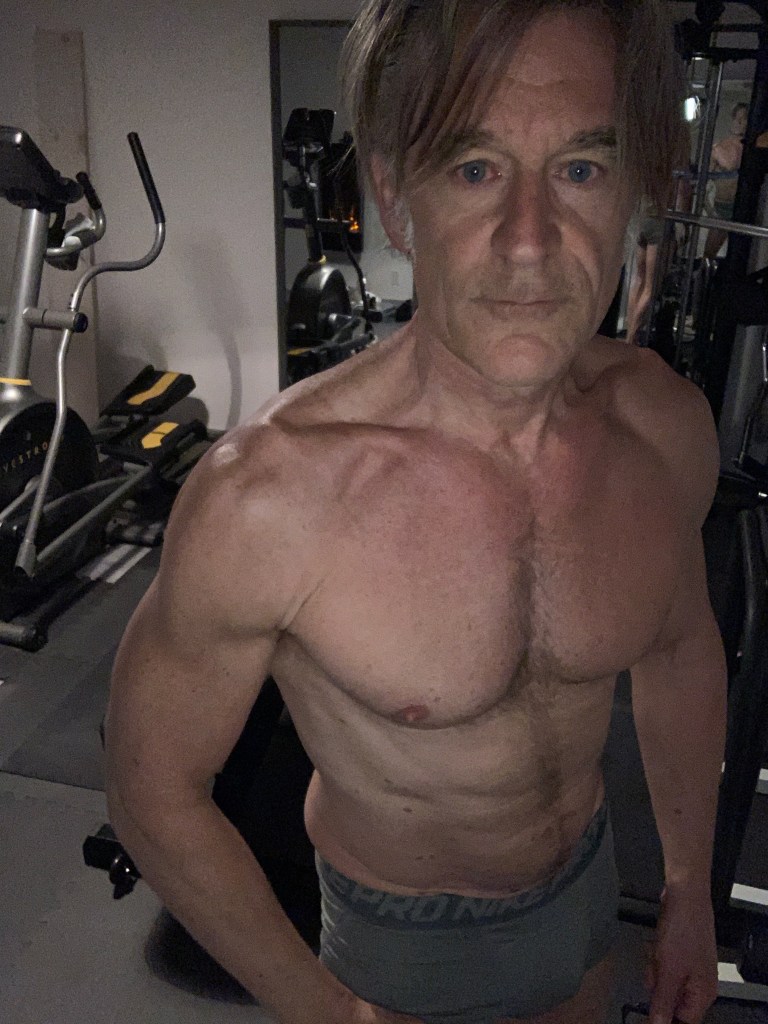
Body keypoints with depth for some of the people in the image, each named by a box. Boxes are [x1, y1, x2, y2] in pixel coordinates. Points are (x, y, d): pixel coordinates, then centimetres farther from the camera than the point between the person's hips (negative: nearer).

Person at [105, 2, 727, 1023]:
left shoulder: (667, 421, -18)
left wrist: (691, 891, 8)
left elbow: (681, 644, 0)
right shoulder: (262, 496, -34)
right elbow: (154, 792, -19)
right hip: (406, 937, -4)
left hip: (591, 877, 5)